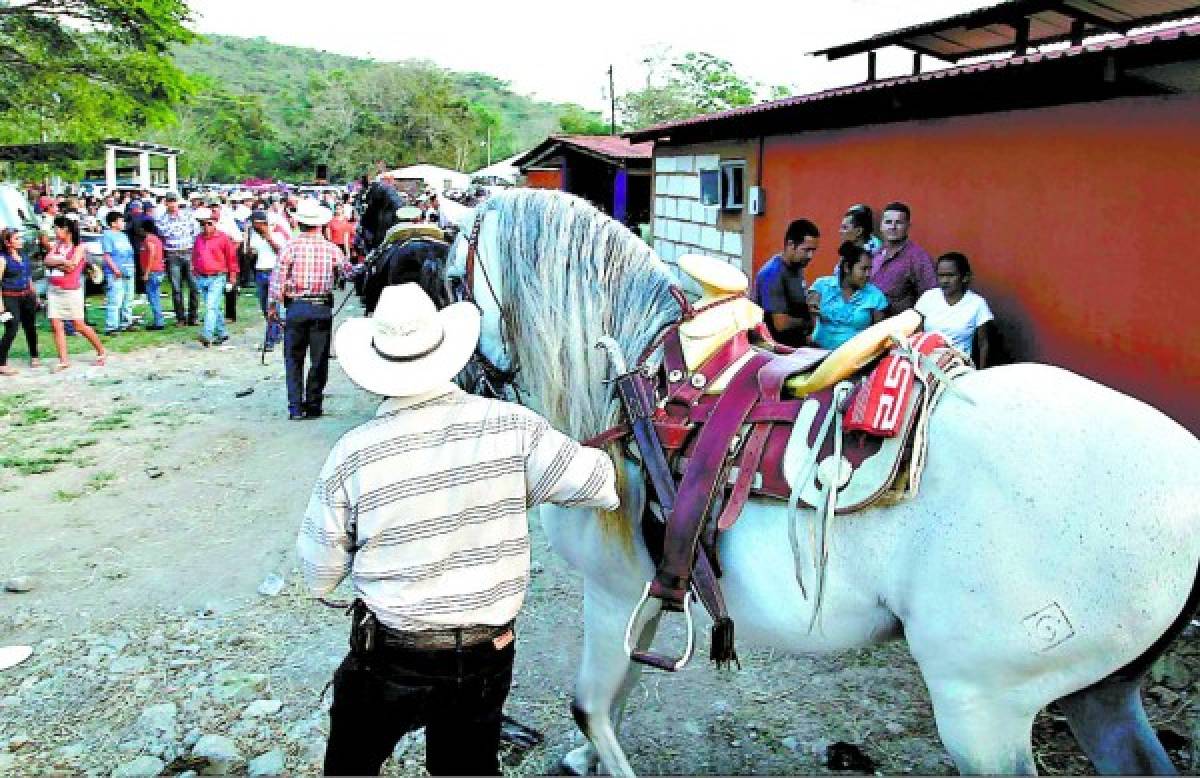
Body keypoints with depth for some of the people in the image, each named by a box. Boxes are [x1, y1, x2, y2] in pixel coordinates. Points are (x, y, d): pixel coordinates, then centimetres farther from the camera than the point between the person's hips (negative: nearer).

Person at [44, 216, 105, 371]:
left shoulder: (79, 247, -4)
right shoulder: (57, 245, 13)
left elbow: (72, 266, -15)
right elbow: (47, 261, 0)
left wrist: (56, 261, -5)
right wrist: (63, 261, -12)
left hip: (72, 291, -6)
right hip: (54, 290, 6)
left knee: (79, 325, -1)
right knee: (56, 325, 0)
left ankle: (101, 351, 17)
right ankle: (63, 360, 5)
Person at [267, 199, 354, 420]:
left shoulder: (291, 246, -4)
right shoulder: (330, 248, 0)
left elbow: (278, 278, -6)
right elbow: (349, 272, 7)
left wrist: (272, 305, 2)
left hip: (296, 307, -1)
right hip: (322, 308, 1)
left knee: (293, 359, 9)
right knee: (319, 359, 10)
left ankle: (295, 407, 5)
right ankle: (313, 405, 13)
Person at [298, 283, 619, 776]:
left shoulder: (352, 454, -17)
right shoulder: (511, 426, -15)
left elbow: (319, 577, -7)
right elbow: (602, 487, -10)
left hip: (390, 661, -2)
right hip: (490, 658, 2)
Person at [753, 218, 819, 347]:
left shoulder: (797, 269, 7)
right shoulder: (773, 274, -18)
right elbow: (782, 323, -21)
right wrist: (806, 322, -4)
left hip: (797, 345, 8)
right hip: (777, 346, -8)